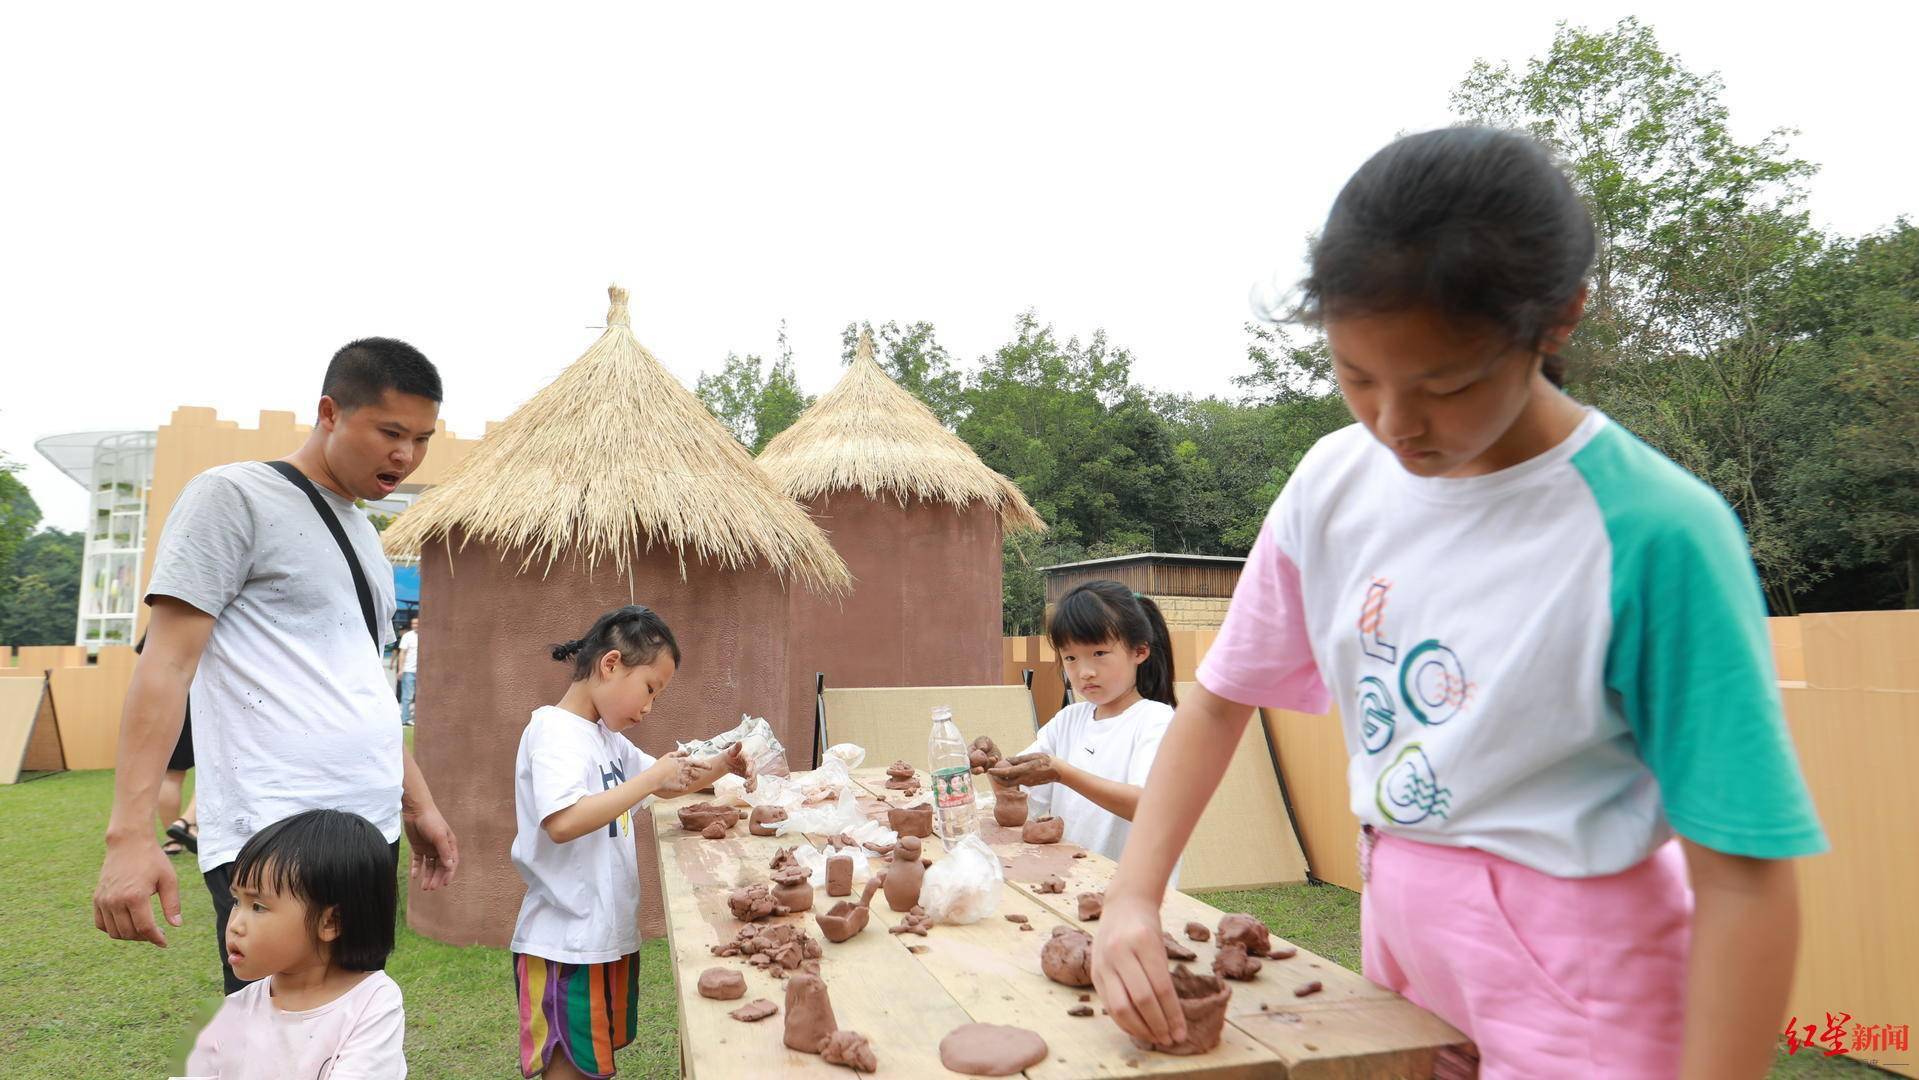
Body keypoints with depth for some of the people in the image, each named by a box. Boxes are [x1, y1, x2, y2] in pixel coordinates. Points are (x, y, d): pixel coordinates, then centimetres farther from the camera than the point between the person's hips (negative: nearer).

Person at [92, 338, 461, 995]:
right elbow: (166, 662, -11)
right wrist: (129, 833, -17)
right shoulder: (234, 497, -4)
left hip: (372, 836, 8)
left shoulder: (362, 534, 19)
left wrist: (418, 802, 22)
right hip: (273, 843, -7)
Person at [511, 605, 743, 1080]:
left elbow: (667, 786, 23)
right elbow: (562, 822, -32)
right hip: (566, 946, -9)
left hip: (610, 935, 9)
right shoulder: (554, 730, -17)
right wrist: (650, 777, -26)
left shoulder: (606, 736, 10)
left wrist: (719, 767, 4)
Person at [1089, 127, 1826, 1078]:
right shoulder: (1334, 484, -9)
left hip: (1573, 983, -5)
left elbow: (1744, 878, -20)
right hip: (1396, 928, 5)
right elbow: (1222, 696, -2)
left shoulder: (1651, 533, -24)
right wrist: (1133, 896, -12)